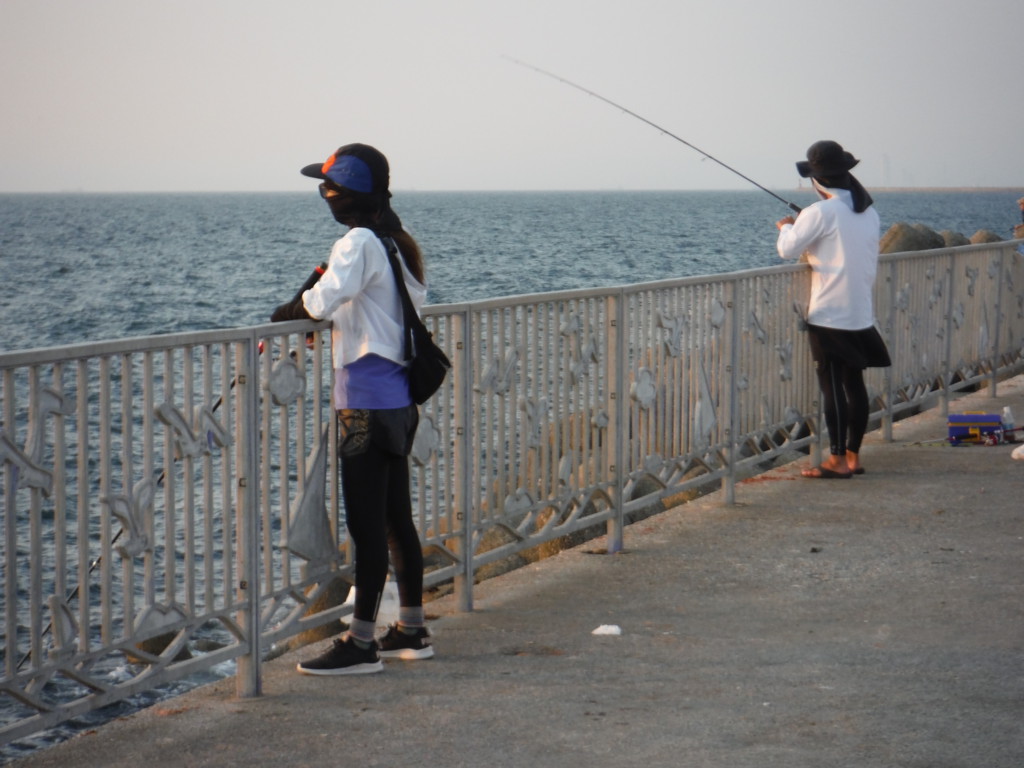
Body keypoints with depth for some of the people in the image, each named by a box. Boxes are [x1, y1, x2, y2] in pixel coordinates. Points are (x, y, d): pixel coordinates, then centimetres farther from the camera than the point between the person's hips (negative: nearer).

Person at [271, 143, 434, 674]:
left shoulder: (359, 243, -15)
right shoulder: (398, 244, 13)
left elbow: (322, 301, -29)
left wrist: (287, 311, -7)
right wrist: (328, 322, 17)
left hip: (366, 403, -9)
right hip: (398, 400, 9)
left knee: (366, 523, -6)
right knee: (396, 517, 15)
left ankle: (361, 643, -2)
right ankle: (411, 631, 22)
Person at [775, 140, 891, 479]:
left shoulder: (821, 213, -14)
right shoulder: (869, 212, 10)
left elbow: (788, 249, -8)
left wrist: (786, 226, 10)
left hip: (830, 314, -7)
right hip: (861, 314, 7)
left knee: (832, 386, -4)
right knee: (854, 384, 11)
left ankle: (837, 460, -3)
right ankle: (853, 456, 15)